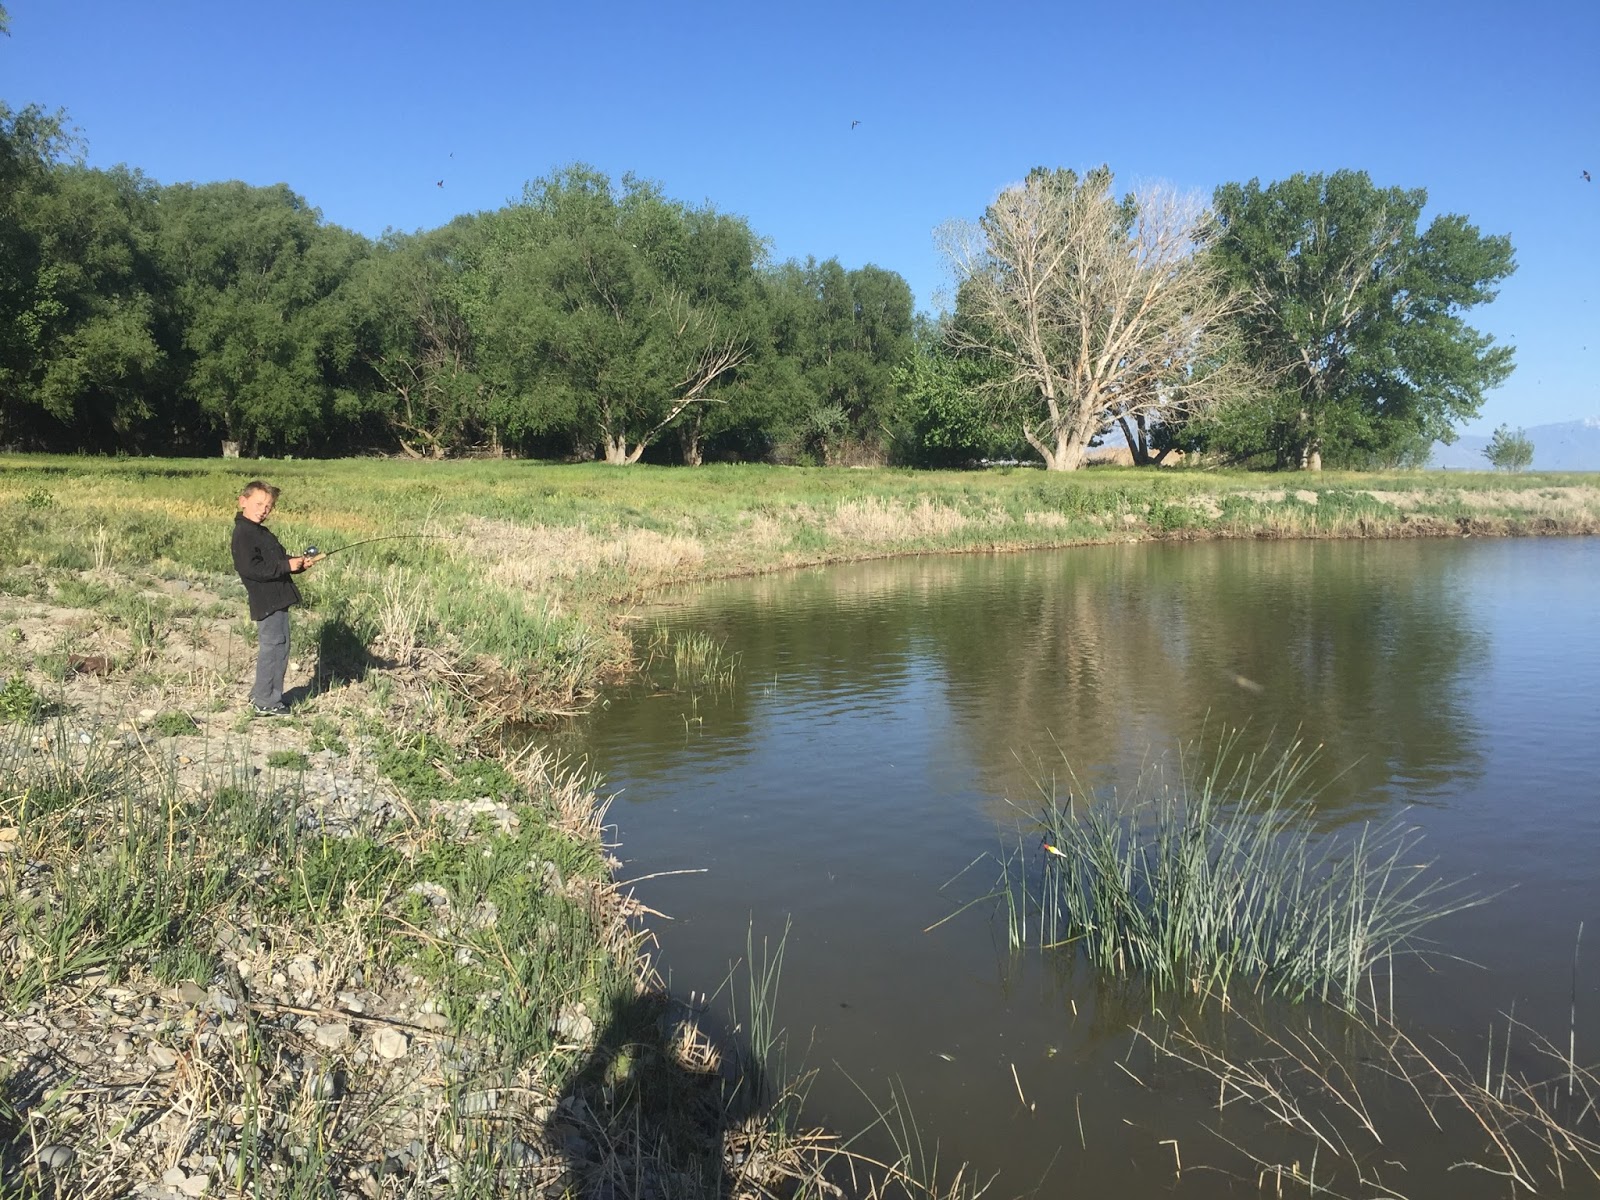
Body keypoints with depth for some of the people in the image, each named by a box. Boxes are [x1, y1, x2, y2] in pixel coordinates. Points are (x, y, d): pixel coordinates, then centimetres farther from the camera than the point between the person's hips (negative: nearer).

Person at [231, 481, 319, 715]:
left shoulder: (262, 533, 19)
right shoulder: (243, 534, -13)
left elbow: (278, 561, 23)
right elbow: (251, 568, -23)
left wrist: (298, 562, 2)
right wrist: (286, 566, -21)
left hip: (277, 600, 10)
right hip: (266, 601, -10)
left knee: (279, 646, 16)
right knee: (272, 647, -6)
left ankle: (261, 695, 26)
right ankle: (266, 702, 2)